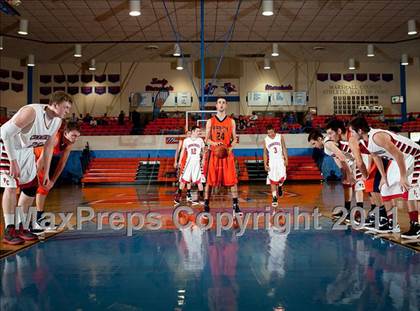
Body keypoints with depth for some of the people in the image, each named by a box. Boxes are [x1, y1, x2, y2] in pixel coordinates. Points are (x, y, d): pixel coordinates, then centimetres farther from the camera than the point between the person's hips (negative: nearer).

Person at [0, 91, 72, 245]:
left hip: (26, 150, 8)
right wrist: (13, 162, -32)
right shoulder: (31, 112, -31)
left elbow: (48, 147, 4)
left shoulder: (57, 121, -7)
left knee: (31, 188, 7)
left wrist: (46, 173, 5)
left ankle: (19, 227, 19)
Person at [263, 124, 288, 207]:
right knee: (272, 180, -4)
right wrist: (265, 165, -3)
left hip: (280, 160, 0)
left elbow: (284, 148, 3)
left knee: (282, 177, -11)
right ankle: (274, 198, 3)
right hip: (271, 161, 0)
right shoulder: (265, 140, -1)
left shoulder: (280, 137, -2)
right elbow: (265, 153, 4)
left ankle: (279, 186, 24)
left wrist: (286, 159, -5)